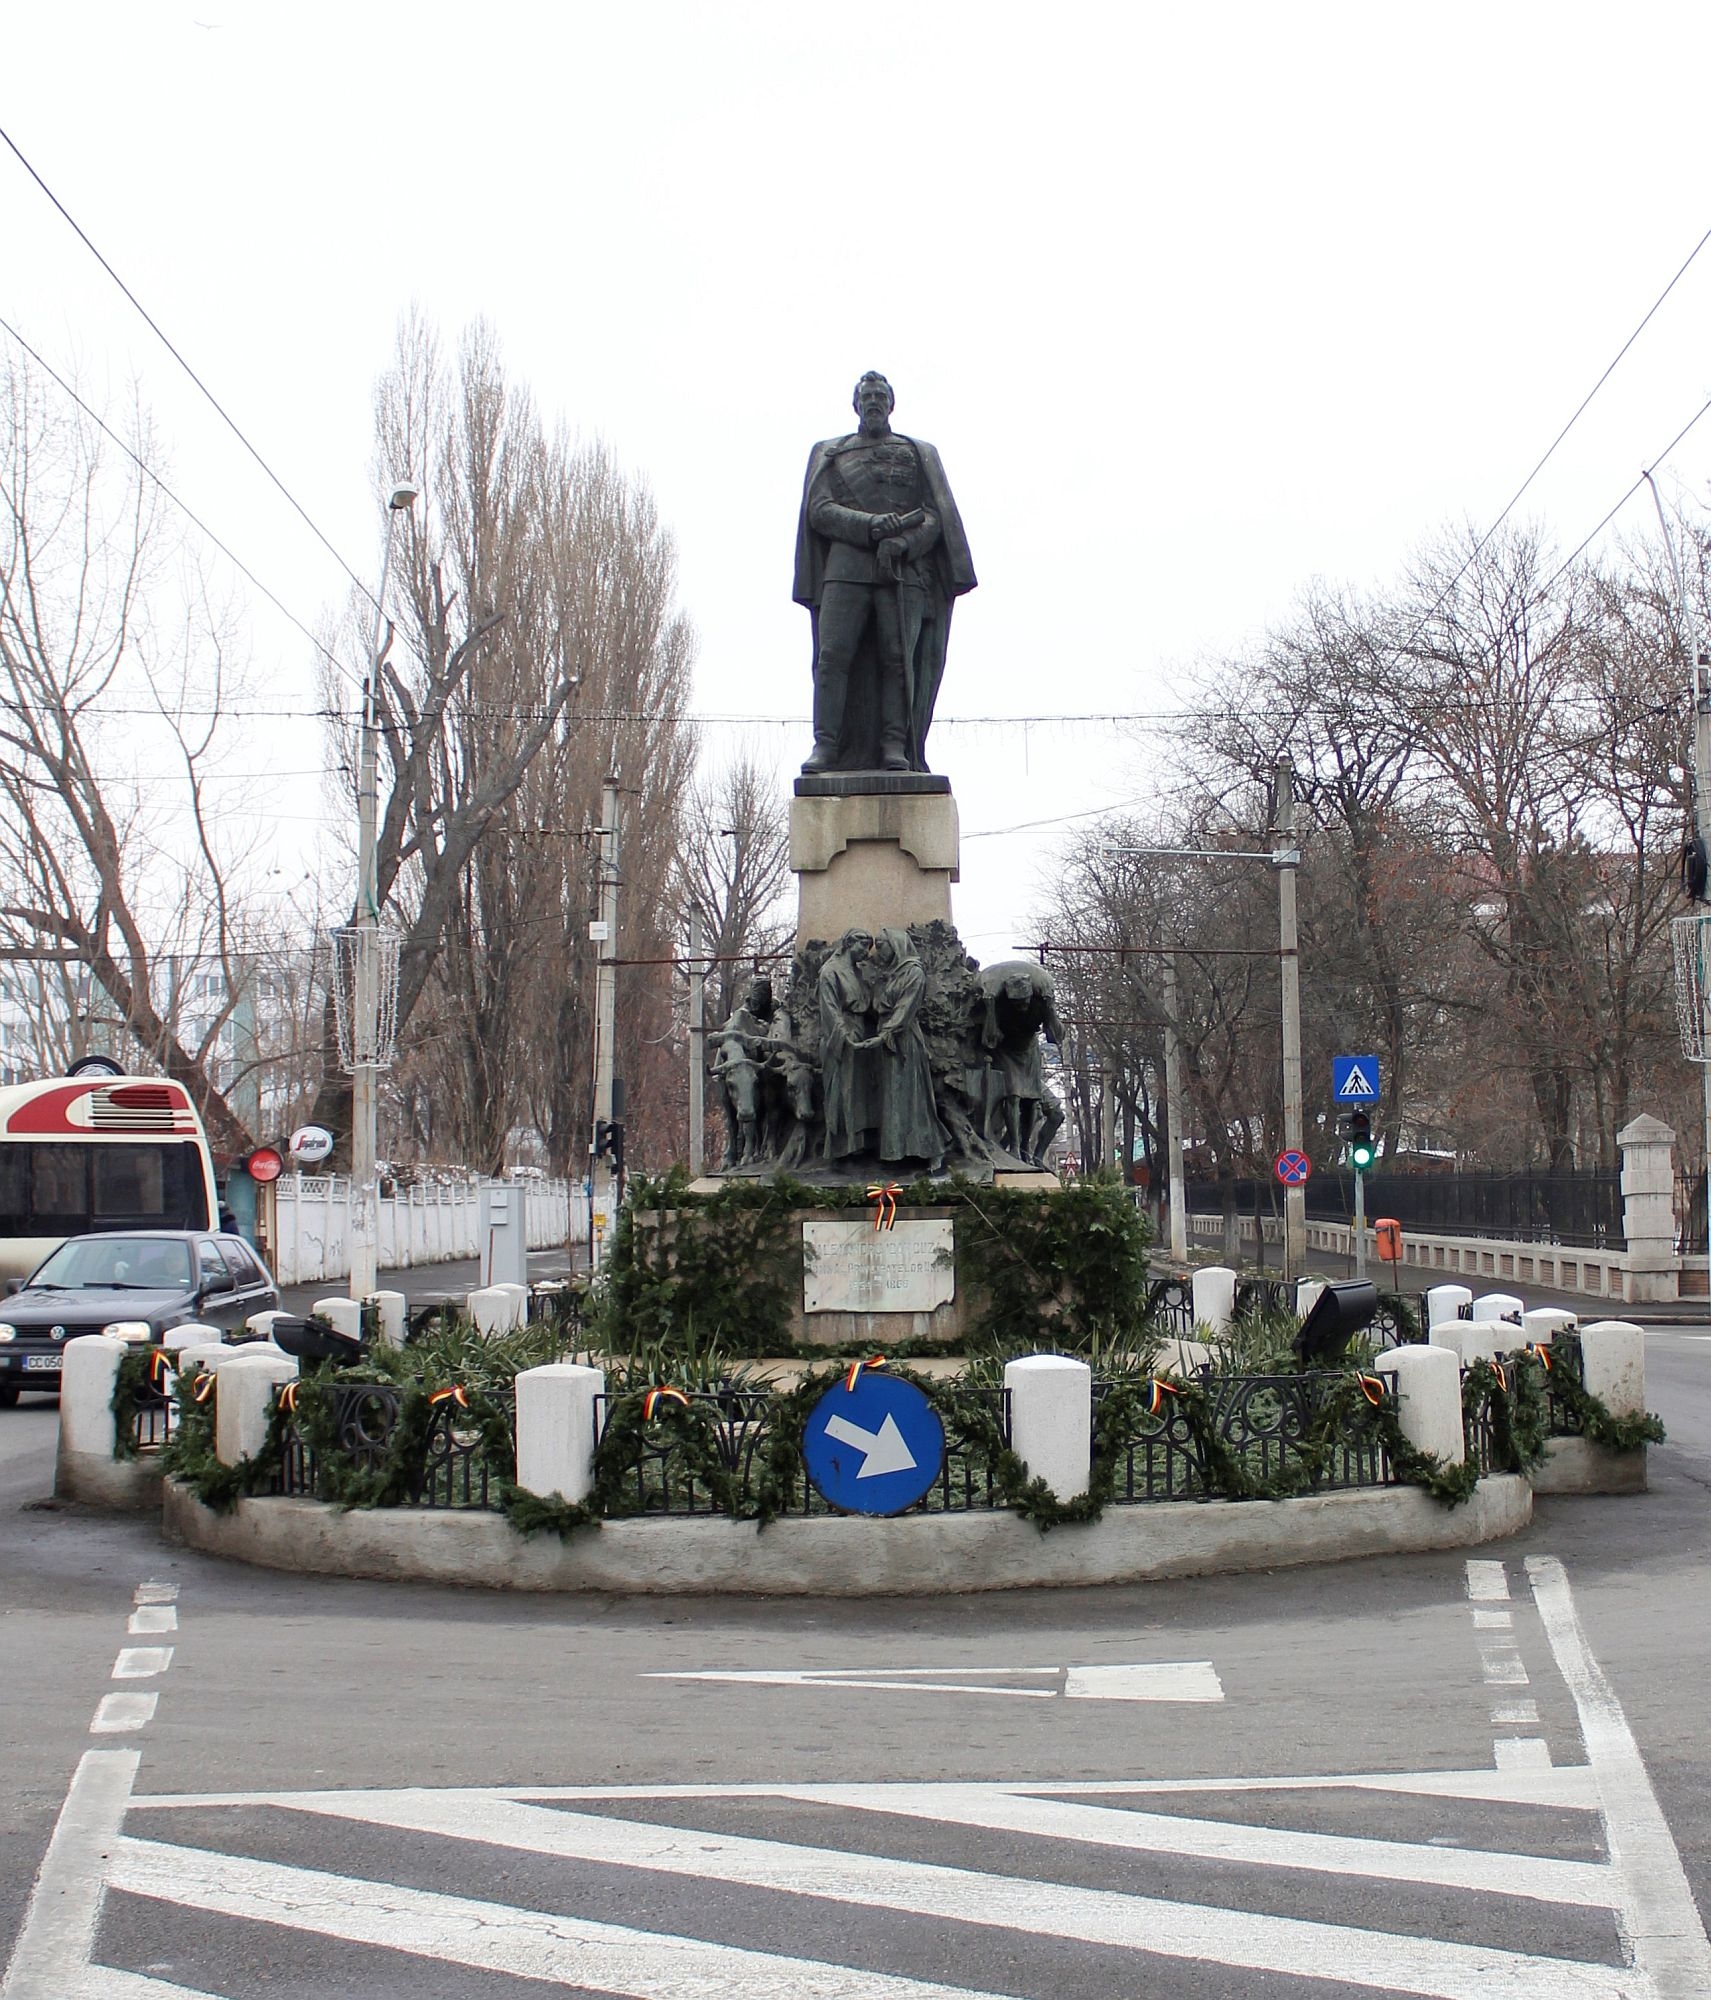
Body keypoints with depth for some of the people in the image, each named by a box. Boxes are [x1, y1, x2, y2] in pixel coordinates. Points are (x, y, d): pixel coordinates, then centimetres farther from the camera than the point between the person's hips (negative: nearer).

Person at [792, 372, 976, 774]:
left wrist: (902, 542, -13)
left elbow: (936, 516, 8)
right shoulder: (829, 453, 20)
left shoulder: (920, 455, 20)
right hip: (846, 567, 0)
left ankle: (894, 747, -13)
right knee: (833, 653, -13)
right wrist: (872, 525, -11)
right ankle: (825, 745, -16)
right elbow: (819, 510, 5)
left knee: (898, 655, -11)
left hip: (906, 570, 0)